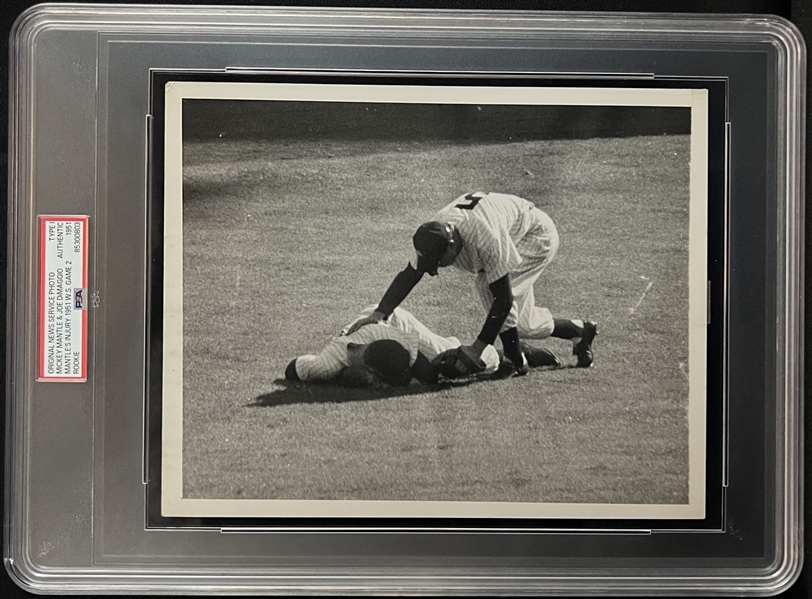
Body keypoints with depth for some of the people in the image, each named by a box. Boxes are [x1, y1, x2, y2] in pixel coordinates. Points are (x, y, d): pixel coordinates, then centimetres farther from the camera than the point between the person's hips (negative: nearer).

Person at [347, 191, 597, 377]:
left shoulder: (485, 238, -43)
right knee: (522, 322, -2)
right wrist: (379, 314, -28)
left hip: (538, 236, -8)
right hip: (516, 238, 8)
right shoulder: (434, 235, -23)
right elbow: (409, 274, -16)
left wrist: (477, 348, -34)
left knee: (490, 288, -28)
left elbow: (504, 298, -38)